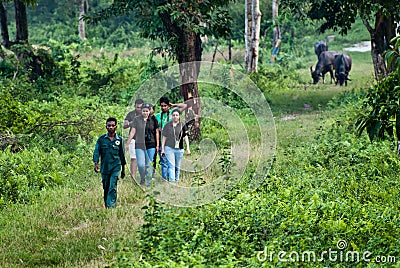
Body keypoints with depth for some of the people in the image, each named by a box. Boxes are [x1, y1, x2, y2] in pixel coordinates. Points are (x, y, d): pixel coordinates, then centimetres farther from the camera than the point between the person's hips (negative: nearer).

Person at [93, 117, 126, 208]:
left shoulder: (119, 139, 4)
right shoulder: (101, 139, 3)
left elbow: (122, 154, 11)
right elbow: (96, 152, 0)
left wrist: (123, 169, 14)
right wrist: (96, 163, -15)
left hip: (115, 167, -1)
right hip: (104, 167, 1)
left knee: (112, 187, -13)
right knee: (106, 188, 10)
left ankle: (111, 205, -15)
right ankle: (106, 206, 21)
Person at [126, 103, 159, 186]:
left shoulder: (153, 120, 5)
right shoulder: (136, 120, 3)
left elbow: (157, 133, 11)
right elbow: (132, 132, 4)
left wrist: (157, 145, 8)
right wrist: (127, 143, 2)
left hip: (151, 145, 1)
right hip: (139, 145, -1)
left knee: (149, 164, 2)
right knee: (141, 164, -10)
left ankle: (148, 181, 13)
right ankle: (142, 178, 13)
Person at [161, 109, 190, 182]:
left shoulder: (182, 125, 5)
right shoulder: (168, 125, 5)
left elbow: (185, 137, 3)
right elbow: (164, 137, 8)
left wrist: (187, 148, -5)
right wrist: (162, 148, 5)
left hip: (179, 149, 1)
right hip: (169, 148, -1)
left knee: (177, 166, 10)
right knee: (171, 165, -11)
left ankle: (176, 180, 21)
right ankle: (171, 180, -16)